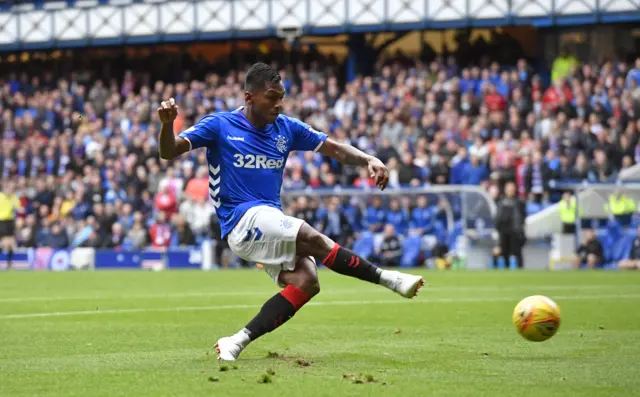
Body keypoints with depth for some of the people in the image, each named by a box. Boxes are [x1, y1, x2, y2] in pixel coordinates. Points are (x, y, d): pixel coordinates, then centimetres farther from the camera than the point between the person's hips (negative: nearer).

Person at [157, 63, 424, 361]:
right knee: (314, 239, -28)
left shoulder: (287, 128, 12)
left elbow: (334, 149, 12)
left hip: (272, 224, 6)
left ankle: (238, 341, -16)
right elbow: (169, 152, -5)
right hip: (242, 220, -6)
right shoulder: (220, 125, -1)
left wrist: (369, 161, -6)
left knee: (306, 281, -20)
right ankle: (386, 278, -16)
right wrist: (167, 124, -26)